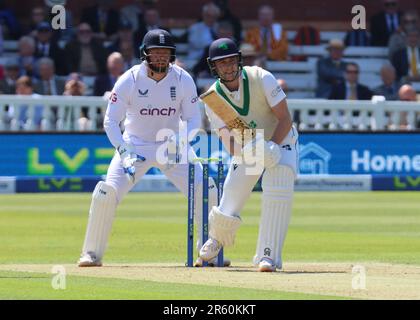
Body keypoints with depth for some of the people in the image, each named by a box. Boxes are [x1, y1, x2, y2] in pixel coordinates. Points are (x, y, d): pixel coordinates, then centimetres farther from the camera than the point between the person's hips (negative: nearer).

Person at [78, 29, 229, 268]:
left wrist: (181, 139, -28)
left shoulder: (183, 80, -11)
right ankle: (92, 254, -4)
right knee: (107, 193, -18)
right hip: (134, 145, -2)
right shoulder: (129, 80, -16)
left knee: (206, 192, -11)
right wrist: (124, 152, -30)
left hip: (172, 146, 2)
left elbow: (194, 119, -6)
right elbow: (111, 121, -15)